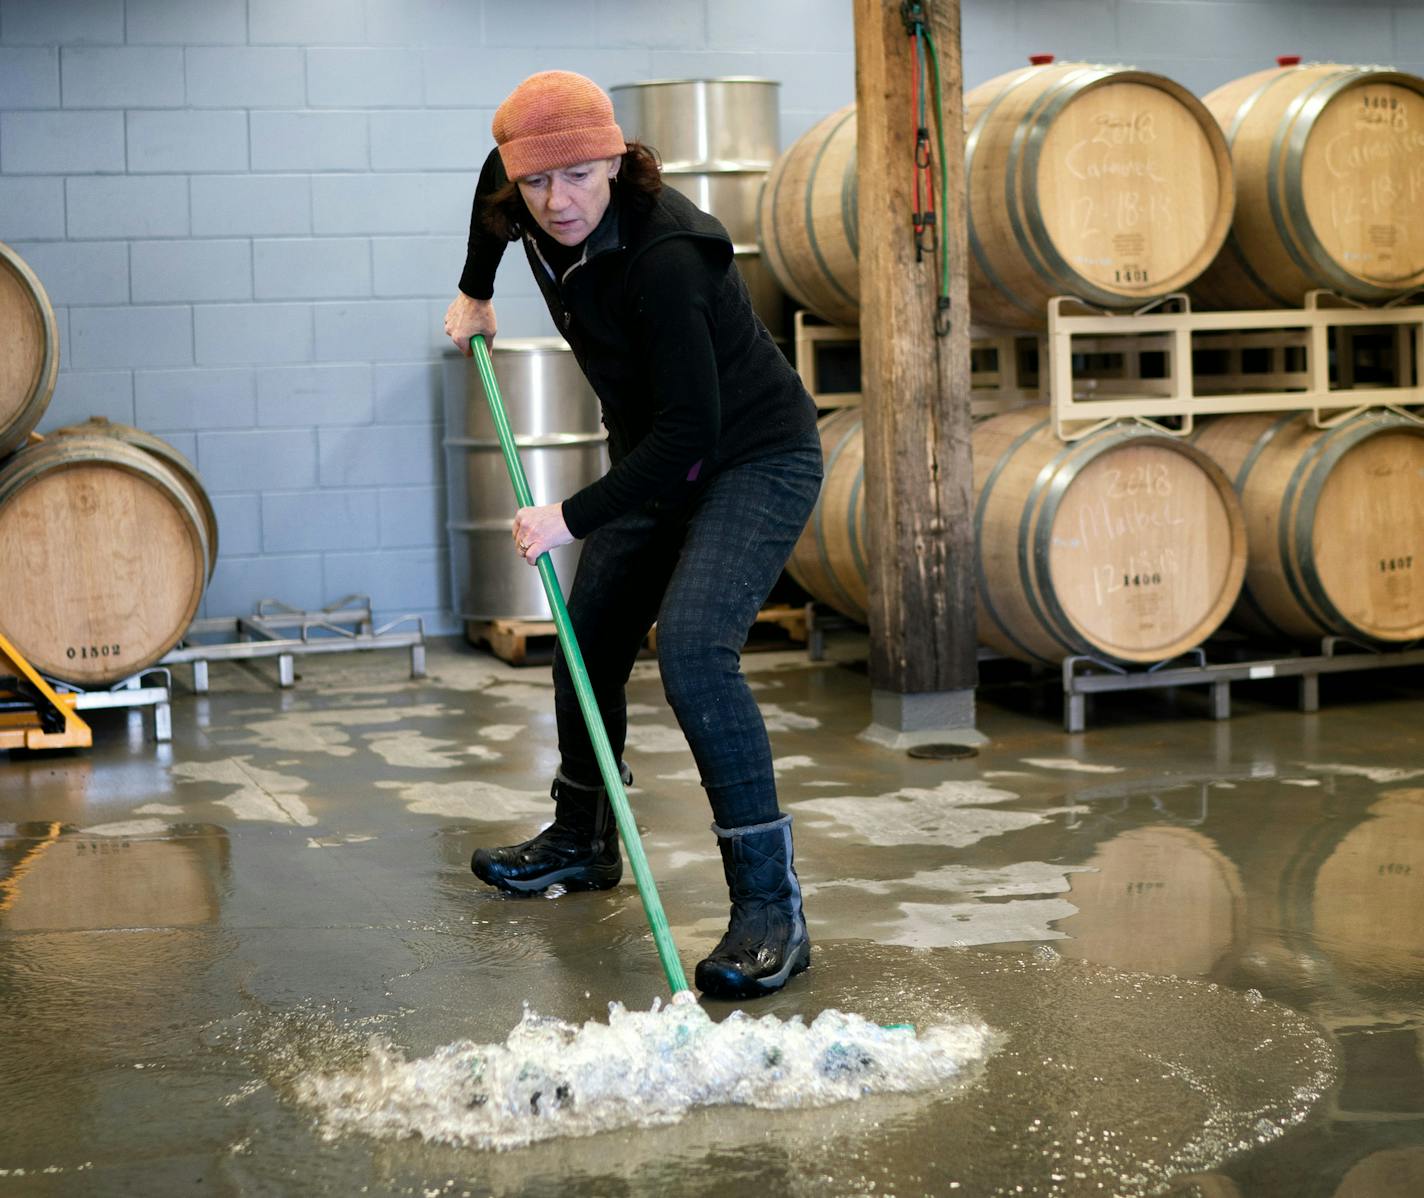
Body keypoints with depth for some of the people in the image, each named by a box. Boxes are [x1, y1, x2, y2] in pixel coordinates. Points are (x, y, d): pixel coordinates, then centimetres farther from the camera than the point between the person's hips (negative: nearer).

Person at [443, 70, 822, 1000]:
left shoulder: (663, 254, -32)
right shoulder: (534, 212, -8)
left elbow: (690, 428, -33)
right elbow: (494, 179, 19)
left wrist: (572, 517, -31)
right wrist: (475, 292, 27)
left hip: (756, 459, -8)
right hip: (657, 458, 9)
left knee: (693, 648, -27)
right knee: (588, 642, 15)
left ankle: (771, 903, -25)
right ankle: (582, 840, 38)